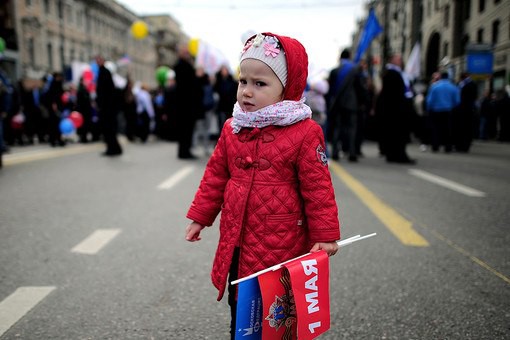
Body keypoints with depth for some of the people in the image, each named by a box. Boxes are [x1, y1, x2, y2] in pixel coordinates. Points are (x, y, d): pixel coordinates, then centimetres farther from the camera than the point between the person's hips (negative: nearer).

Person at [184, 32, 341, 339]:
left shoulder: (304, 133, -13)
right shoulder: (231, 129, 4)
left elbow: (318, 188, -10)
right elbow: (216, 175, 12)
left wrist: (325, 235, -9)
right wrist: (200, 217, 15)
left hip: (282, 244, -5)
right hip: (236, 242, 5)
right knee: (240, 312, 20)